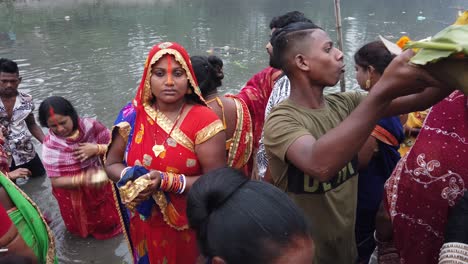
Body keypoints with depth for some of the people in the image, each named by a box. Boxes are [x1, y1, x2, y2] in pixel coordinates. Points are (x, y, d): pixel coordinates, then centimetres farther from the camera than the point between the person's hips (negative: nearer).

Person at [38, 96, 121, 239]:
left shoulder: (90, 126, -20)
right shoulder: (50, 145, -24)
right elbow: (56, 181, -21)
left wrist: (96, 149, -29)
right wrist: (83, 179, -37)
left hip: (100, 185, 1)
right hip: (73, 194, -1)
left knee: (109, 224, 19)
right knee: (81, 228, 22)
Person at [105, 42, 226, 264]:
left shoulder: (204, 121, -17)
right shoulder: (132, 116, -5)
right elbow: (112, 164, 3)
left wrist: (166, 182, -29)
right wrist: (133, 178, -18)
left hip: (191, 226, -3)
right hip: (145, 225, 4)